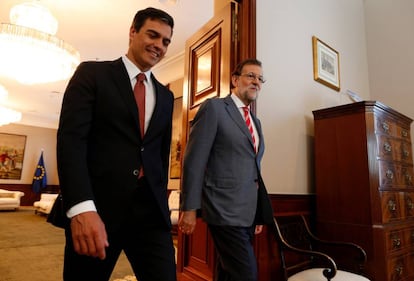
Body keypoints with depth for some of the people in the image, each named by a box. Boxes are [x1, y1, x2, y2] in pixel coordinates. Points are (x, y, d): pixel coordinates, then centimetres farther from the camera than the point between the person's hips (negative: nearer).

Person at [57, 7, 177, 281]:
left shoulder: (165, 96, 16)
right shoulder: (92, 73, 2)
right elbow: (70, 139, -9)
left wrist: (161, 204, 15)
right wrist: (82, 207, -20)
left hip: (151, 212, 4)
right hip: (97, 208, -3)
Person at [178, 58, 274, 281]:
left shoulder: (255, 121, 17)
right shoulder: (214, 107, -5)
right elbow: (194, 160, -11)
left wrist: (260, 214, 17)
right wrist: (189, 208, -14)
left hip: (248, 212, 7)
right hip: (225, 210, -7)